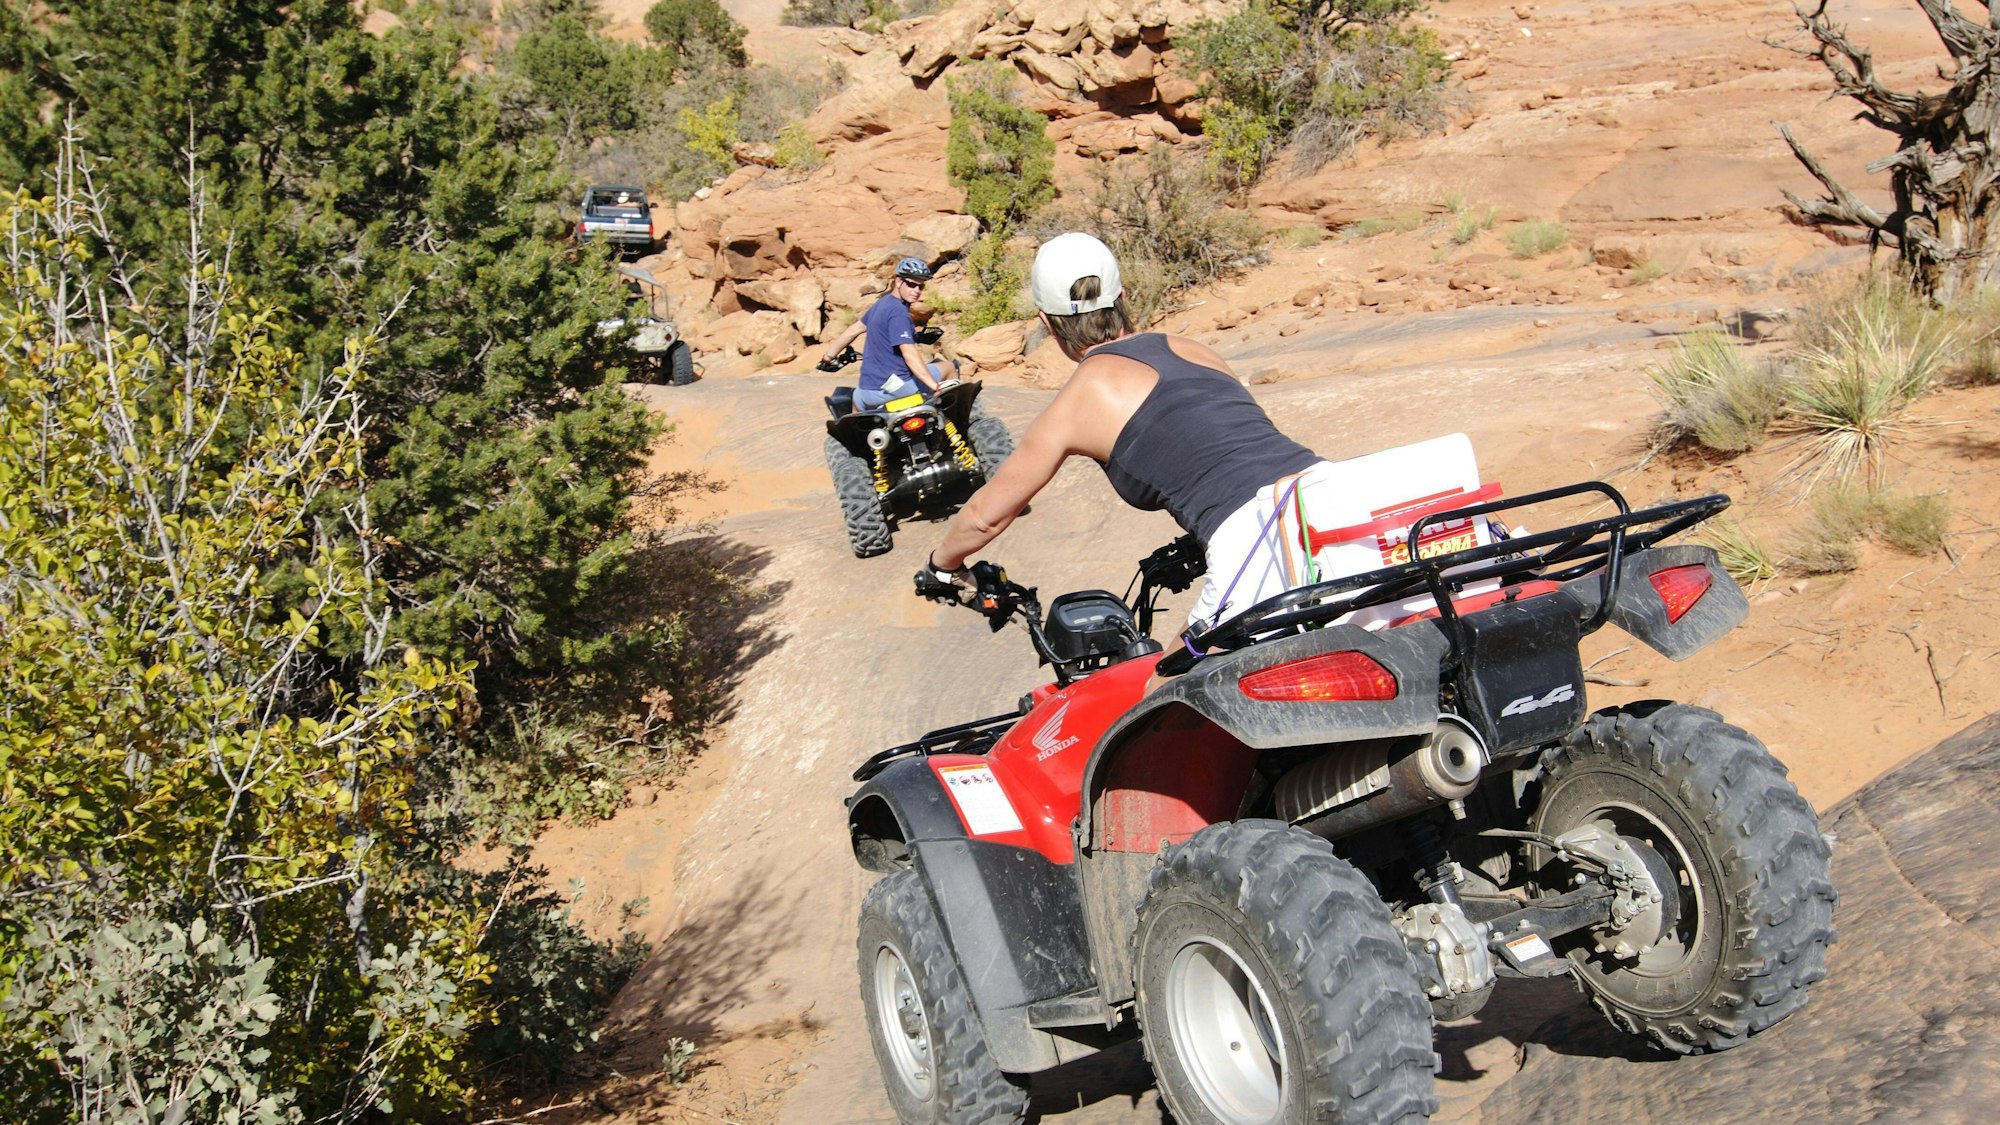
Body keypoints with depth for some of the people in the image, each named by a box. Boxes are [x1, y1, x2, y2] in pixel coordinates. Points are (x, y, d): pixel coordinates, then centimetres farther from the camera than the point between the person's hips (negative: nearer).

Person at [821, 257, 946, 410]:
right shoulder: (898, 311, -16)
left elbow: (853, 330, 24)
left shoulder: (883, 303, 12)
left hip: (868, 391, 9)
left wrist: (828, 356, 37)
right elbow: (910, 354, -26)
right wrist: (936, 387, -31)